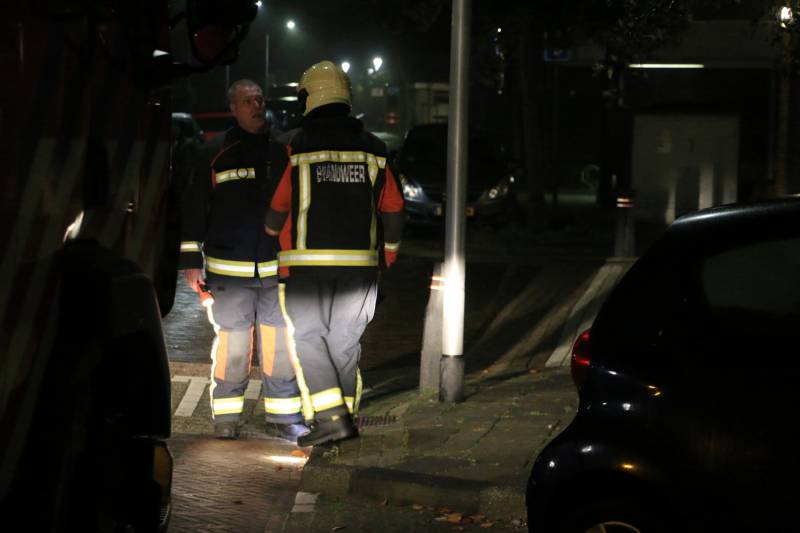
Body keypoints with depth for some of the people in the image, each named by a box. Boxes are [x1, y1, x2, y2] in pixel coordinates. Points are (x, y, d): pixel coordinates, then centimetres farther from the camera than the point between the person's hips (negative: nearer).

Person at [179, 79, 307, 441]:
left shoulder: (282, 150, 10)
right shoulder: (216, 153, 2)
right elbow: (193, 209, 3)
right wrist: (191, 262, -1)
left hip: (277, 266, 2)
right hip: (229, 268, -2)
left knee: (279, 342, 4)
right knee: (231, 343, 0)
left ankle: (282, 415, 13)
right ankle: (226, 416, 13)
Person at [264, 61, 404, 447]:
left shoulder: (299, 150, -7)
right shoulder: (373, 150, 5)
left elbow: (277, 211, 0)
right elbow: (393, 211, 8)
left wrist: (271, 235, 23)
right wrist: (388, 256, 22)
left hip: (308, 263, -4)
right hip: (360, 263, 4)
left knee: (308, 339, 2)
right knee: (345, 341, 14)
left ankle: (332, 418, -9)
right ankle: (345, 413, 17)